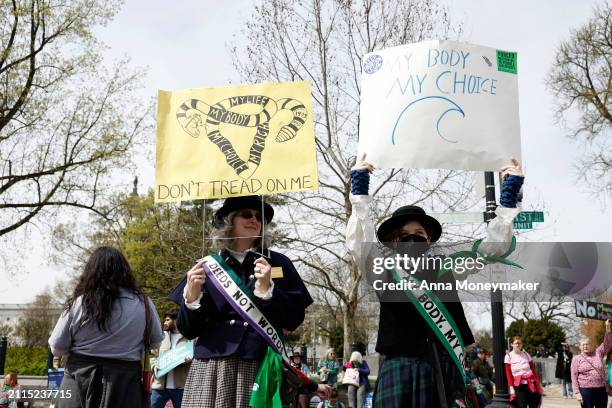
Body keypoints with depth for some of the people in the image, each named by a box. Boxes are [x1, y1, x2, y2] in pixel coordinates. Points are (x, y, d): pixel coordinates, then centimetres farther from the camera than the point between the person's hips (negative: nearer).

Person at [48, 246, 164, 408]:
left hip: (81, 383, 0)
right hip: (124, 387, 0)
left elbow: (57, 349, -1)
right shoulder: (143, 303, -8)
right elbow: (157, 342, 7)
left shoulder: (79, 303, -9)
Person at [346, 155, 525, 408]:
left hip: (446, 367, 3)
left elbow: (493, 246, 11)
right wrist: (359, 193, -12)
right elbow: (358, 243, -9)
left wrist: (508, 198, 6)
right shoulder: (384, 270, 6)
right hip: (401, 367, -2)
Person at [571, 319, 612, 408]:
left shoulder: (598, 353, 10)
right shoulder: (577, 359, 2)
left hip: (601, 389, 3)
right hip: (586, 390, -3)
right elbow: (574, 376, -3)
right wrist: (577, 392, -11)